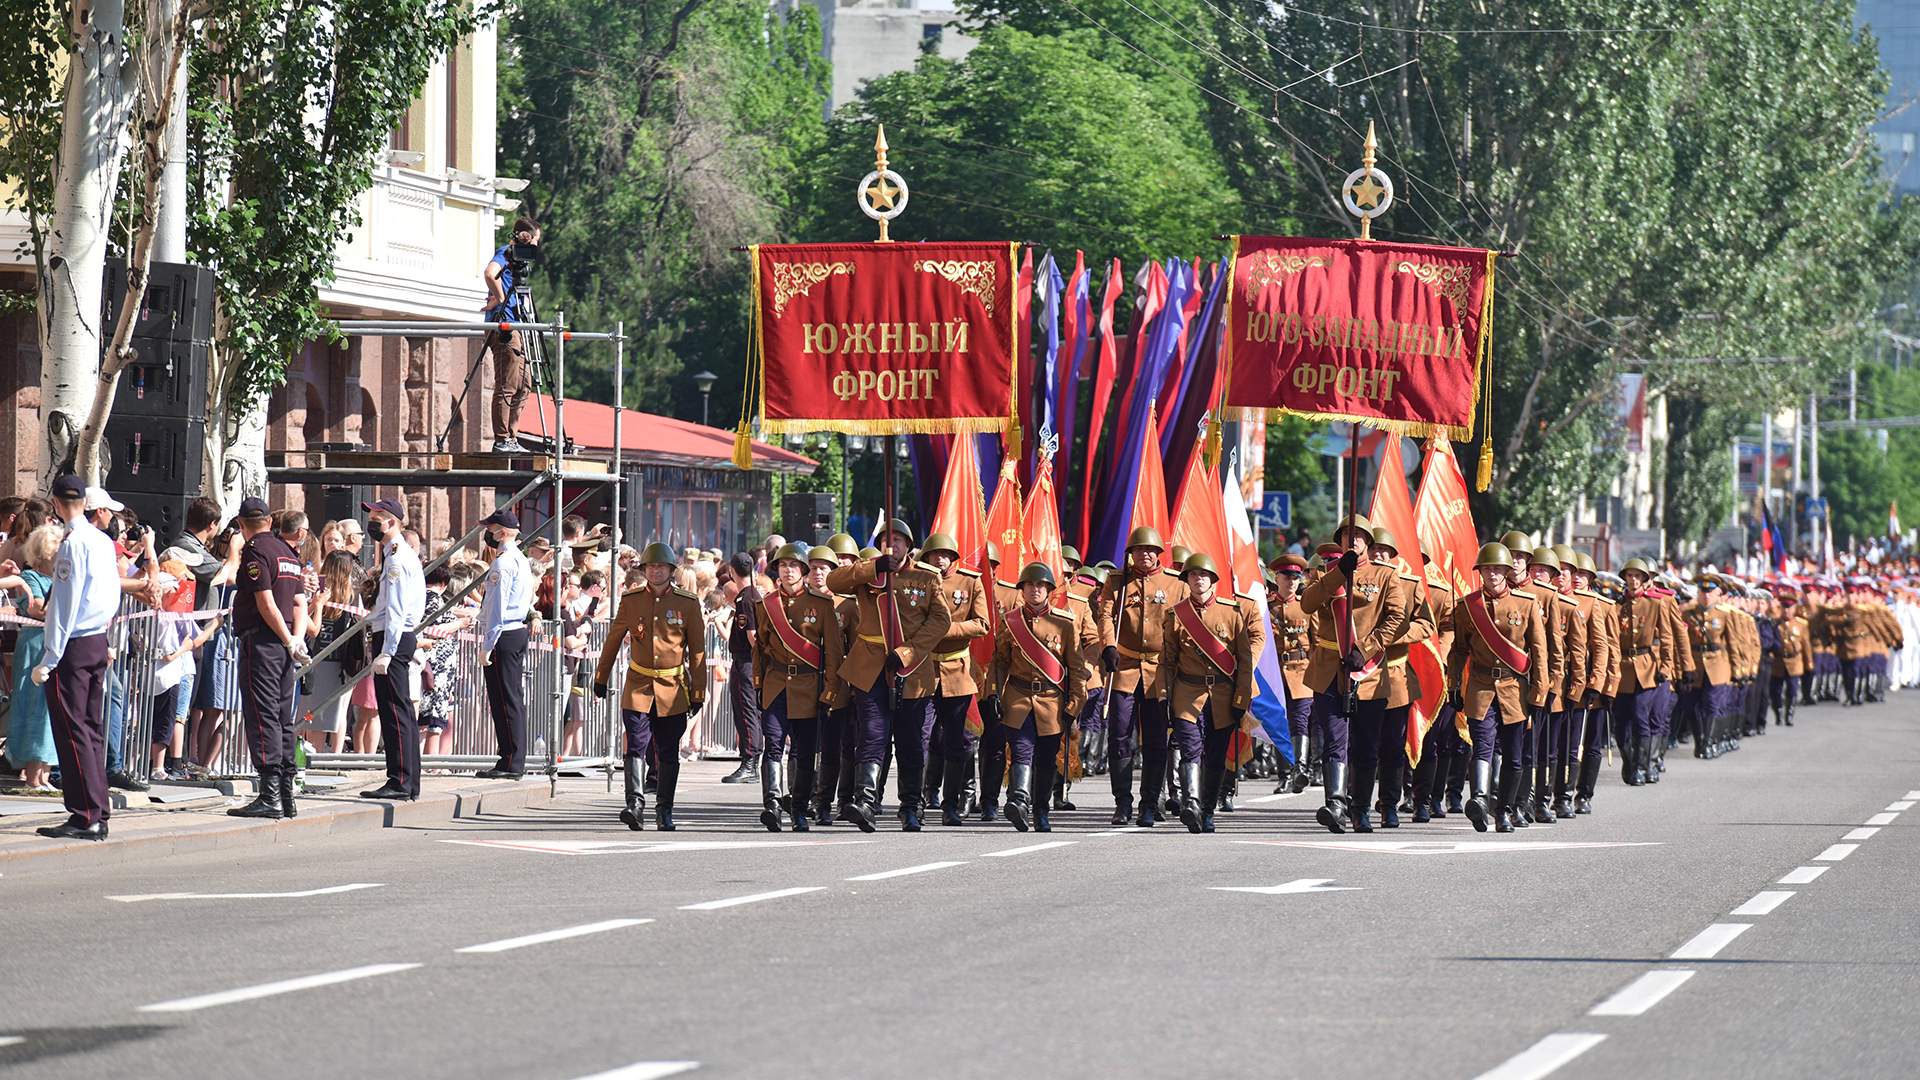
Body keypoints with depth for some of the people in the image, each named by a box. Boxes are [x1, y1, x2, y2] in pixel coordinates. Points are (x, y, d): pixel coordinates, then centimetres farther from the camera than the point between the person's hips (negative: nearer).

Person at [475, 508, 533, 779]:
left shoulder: (503, 564, -15)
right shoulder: (521, 561, 16)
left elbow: (497, 608, -18)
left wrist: (487, 646, -18)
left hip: (502, 635, -10)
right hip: (519, 631, 10)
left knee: (504, 702, -6)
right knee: (514, 699, 12)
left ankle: (510, 764, -5)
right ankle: (514, 762, 16)